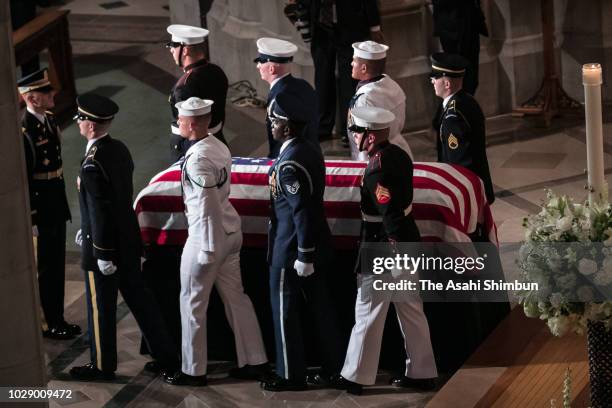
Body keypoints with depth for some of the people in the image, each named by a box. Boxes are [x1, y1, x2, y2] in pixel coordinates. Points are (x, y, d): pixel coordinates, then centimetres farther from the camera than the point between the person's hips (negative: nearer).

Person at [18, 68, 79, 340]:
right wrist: (32, 219, -19)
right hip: (40, 208, -8)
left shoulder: (49, 119, 6)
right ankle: (49, 325, 16)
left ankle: (58, 320, 28)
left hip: (57, 206, 8)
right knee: (45, 268, 4)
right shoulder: (24, 132, -22)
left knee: (57, 266, 17)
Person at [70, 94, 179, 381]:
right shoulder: (119, 149, 2)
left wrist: (102, 255, -17)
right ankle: (166, 356, 23)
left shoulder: (92, 165, -25)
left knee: (100, 307, 8)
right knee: (138, 298, 17)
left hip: (103, 248, -8)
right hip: (128, 241, 8)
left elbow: (100, 213, -24)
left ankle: (103, 366, 23)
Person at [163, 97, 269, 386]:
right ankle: (255, 362, 20)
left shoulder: (198, 159, -22)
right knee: (236, 297, 15)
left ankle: (194, 370, 15)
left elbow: (208, 207, -23)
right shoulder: (219, 147, 4)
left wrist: (208, 250, -19)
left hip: (208, 235, -8)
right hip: (230, 231, 9)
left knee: (193, 302, 5)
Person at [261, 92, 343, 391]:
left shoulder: (289, 164, -23)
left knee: (284, 310, 4)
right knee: (320, 305, 15)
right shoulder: (311, 151, 5)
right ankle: (334, 368, 22)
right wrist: (309, 251, 18)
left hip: (291, 248, -9)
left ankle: (291, 375, 12)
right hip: (317, 241, 9)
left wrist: (303, 255, -20)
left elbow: (302, 211, -24)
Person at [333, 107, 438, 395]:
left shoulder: (377, 169, -23)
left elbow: (391, 215, -25)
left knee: (368, 314, 3)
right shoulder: (399, 155, 4)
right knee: (411, 310, 15)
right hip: (408, 242, 9)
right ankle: (422, 372, 22)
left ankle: (355, 377, 13)